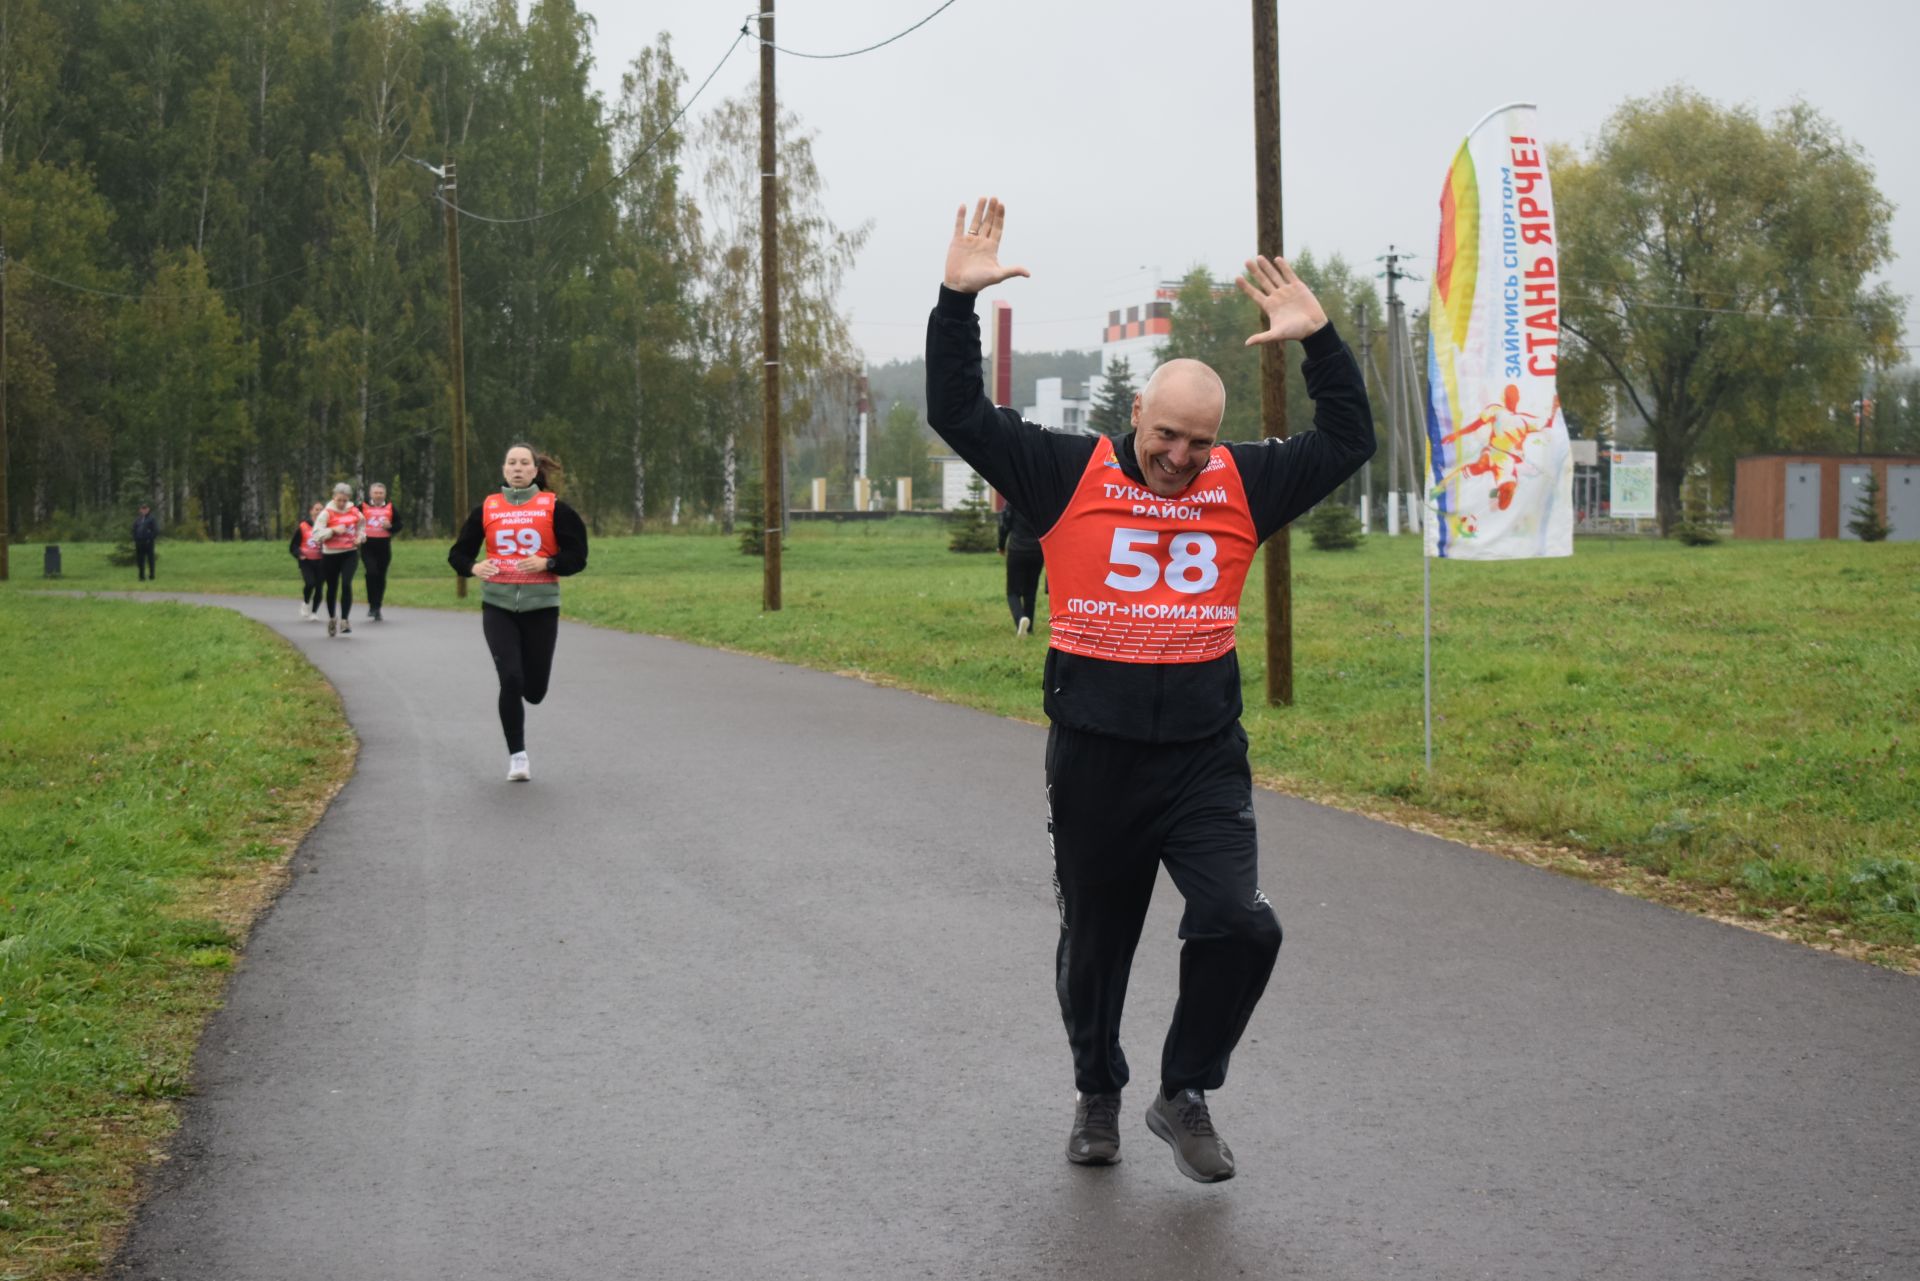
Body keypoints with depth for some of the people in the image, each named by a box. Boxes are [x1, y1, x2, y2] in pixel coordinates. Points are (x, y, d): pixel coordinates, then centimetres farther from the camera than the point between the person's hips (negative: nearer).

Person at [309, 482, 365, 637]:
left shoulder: (354, 511, 3)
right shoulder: (326, 513, -8)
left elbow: (362, 524, 24)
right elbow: (316, 534, -16)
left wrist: (360, 537, 5)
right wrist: (334, 530, -26)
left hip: (350, 553, 1)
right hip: (331, 555, -1)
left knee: (346, 584, -18)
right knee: (332, 588, 10)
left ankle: (345, 620, -14)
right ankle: (331, 619, 32)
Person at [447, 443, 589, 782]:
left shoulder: (554, 508, 0)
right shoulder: (487, 509, 4)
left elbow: (577, 557, -1)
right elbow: (458, 553, 7)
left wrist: (546, 563, -19)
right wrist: (474, 567, -15)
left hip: (541, 606, 0)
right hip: (498, 605, 0)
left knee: (534, 690, 3)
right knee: (511, 680, -14)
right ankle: (517, 756, -1)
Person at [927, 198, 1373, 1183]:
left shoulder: (1242, 485, 6)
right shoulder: (1069, 474, -1)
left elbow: (1347, 442, 13)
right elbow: (958, 414, -2)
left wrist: (1318, 342, 3)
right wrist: (959, 301, -8)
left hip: (1205, 758, 1)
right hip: (1093, 757, -1)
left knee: (1239, 924, -15)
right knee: (1095, 941, 12)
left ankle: (1186, 1095, 7)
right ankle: (1098, 1094, 36)